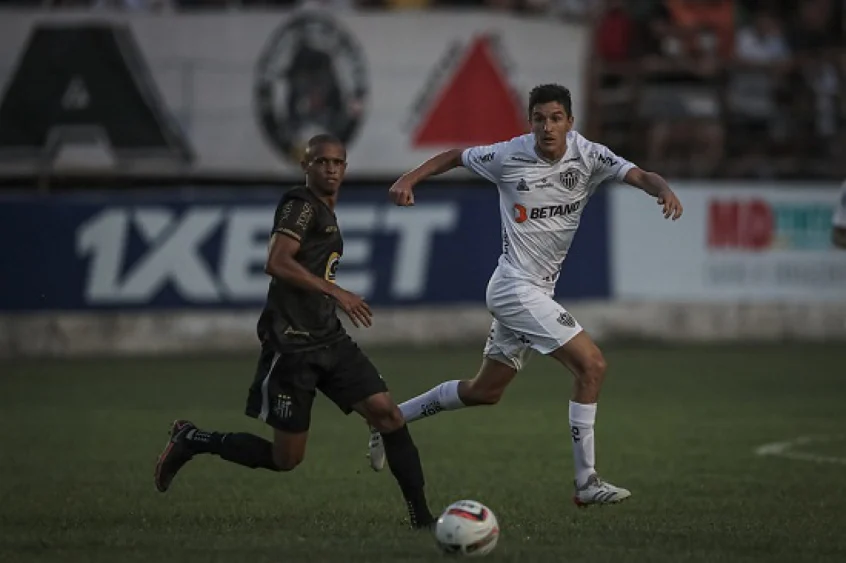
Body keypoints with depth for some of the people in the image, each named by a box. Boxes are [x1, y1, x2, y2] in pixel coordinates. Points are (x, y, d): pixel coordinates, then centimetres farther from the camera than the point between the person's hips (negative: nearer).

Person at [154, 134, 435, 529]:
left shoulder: (325, 212, 19)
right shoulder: (301, 204, -10)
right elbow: (277, 263, -24)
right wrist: (336, 293, -26)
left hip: (328, 339, 9)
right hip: (293, 345, -9)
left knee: (388, 415, -6)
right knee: (286, 458, -2)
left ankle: (422, 518, -4)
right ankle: (191, 440, 16)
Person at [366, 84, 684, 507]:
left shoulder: (587, 156, -4)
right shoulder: (508, 157, -11)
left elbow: (638, 175, -15)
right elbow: (455, 157, 6)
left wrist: (664, 190, -37)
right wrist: (408, 179, -7)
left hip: (537, 293, 6)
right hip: (515, 287, -6)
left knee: (485, 391, 19)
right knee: (592, 365, -15)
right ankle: (586, 483, -11)